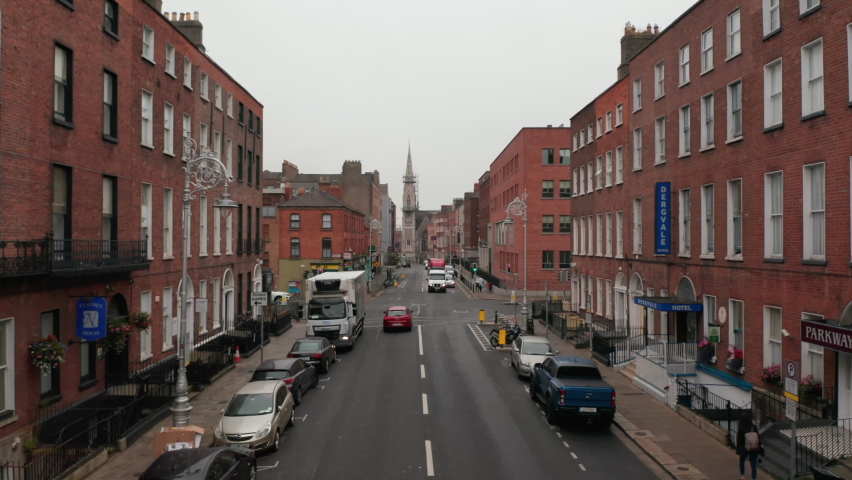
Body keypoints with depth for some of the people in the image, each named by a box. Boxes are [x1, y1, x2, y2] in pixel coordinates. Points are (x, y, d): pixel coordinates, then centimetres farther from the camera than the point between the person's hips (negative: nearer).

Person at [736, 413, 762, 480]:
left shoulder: (740, 428, -11)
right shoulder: (754, 427, -4)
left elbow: (739, 439, -9)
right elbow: (758, 437, 0)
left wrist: (738, 449, -1)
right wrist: (760, 448, 9)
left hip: (744, 448, -2)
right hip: (754, 448, 2)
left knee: (742, 461, 24)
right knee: (754, 465, 7)